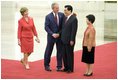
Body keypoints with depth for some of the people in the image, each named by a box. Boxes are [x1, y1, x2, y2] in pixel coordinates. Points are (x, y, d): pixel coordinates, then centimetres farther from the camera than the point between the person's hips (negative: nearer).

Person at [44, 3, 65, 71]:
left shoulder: (61, 15, 3)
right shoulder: (48, 16, -6)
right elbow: (46, 27, -10)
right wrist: (52, 34, -19)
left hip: (60, 36, 3)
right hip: (51, 36, -3)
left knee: (60, 51, 3)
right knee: (48, 51, 7)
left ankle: (59, 67, 10)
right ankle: (47, 65, 22)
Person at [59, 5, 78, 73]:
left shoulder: (74, 19, -13)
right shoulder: (65, 18, 12)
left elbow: (74, 30, -16)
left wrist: (72, 40, -18)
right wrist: (59, 34, 8)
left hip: (69, 40, -8)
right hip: (64, 40, 8)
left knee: (70, 54, 1)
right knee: (64, 54, 11)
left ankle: (71, 69, 11)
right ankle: (66, 67, 21)